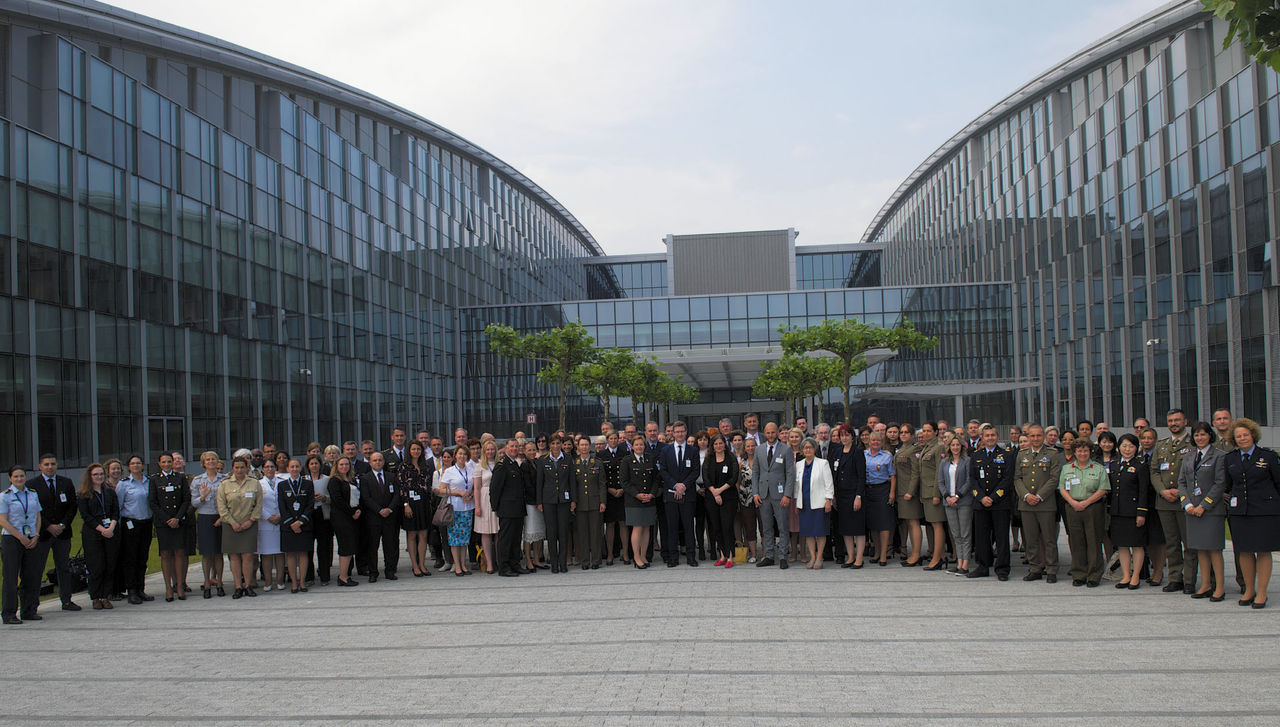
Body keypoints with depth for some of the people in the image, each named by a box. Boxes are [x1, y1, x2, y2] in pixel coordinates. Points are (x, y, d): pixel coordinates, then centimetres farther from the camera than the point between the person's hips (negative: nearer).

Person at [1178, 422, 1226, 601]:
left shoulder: (1219, 456, -3)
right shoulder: (1189, 456, 13)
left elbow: (1220, 483, -9)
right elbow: (1181, 481, 12)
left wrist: (1203, 505, -13)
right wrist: (1187, 504, -3)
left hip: (1212, 509, -5)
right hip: (1193, 510, 5)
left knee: (1213, 548, -5)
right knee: (1200, 549, 7)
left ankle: (1219, 587, 2)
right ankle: (1205, 585, 13)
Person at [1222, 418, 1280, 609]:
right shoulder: (1230, 459, 9)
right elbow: (1227, 485, 20)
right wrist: (1231, 502, 15)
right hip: (1239, 512, 3)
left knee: (1263, 551, 0)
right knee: (1245, 551, 6)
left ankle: (1261, 593, 7)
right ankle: (1249, 590, 18)